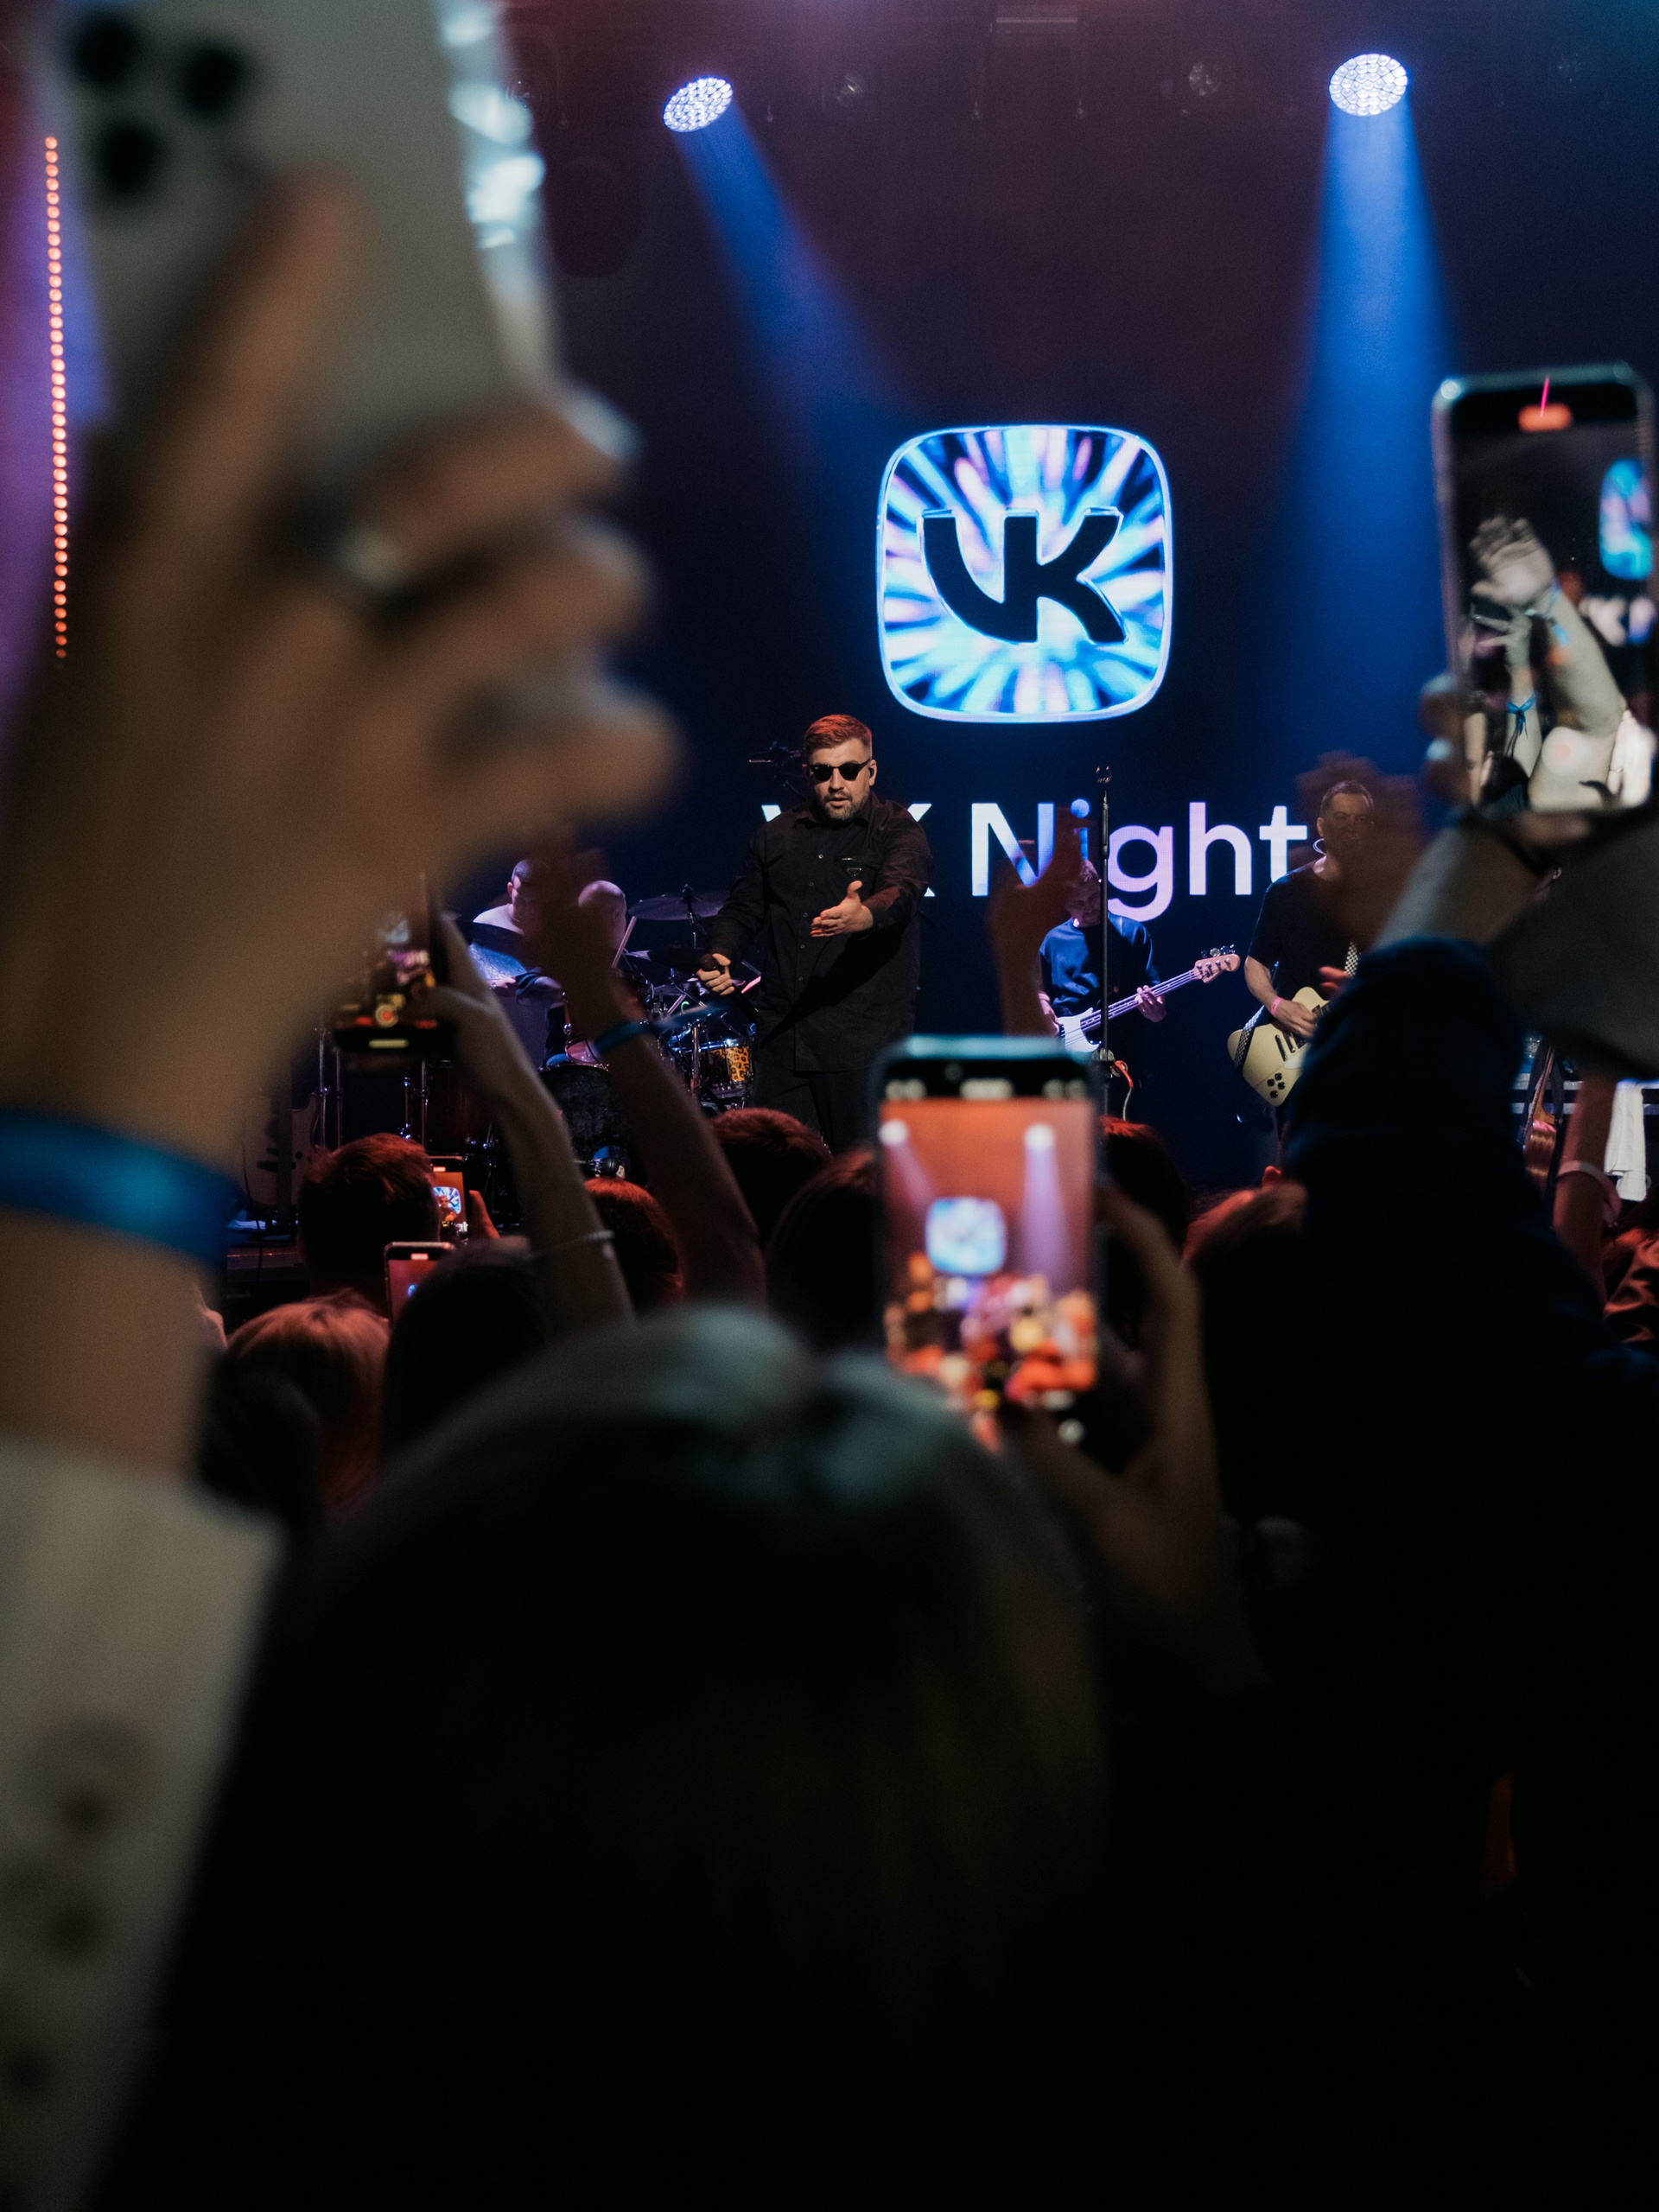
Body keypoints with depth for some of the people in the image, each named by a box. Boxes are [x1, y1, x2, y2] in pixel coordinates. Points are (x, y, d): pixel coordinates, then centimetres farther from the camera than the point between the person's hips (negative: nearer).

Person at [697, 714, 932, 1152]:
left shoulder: (898, 832, -2)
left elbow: (900, 893, -22)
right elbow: (743, 907, 21)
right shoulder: (776, 836, 14)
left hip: (864, 1041, -4)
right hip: (781, 1037, 4)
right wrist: (719, 955, -2)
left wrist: (863, 916, -45)